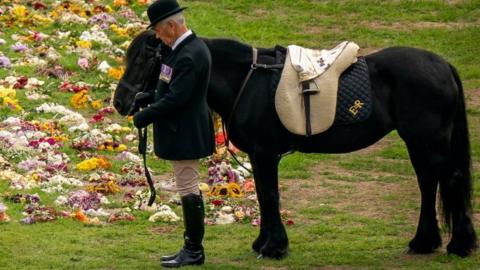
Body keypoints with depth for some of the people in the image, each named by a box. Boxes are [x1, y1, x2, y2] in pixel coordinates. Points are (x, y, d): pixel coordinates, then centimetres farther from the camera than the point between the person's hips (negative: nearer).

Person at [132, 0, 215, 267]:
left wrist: (143, 117, -18)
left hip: (184, 134, -11)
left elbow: (175, 98, -26)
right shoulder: (189, 47, 9)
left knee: (189, 190, -3)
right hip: (184, 132, 11)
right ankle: (192, 247, 24)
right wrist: (149, 99, 9)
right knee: (190, 190, 16)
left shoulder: (189, 55, -24)